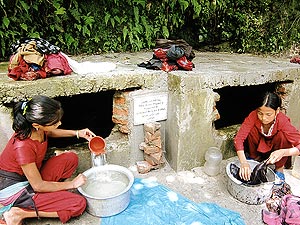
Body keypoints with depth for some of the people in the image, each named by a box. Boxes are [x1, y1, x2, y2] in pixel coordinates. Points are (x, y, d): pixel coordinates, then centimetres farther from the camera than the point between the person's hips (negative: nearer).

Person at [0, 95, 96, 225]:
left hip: (32, 177, 8)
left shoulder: (36, 129, -12)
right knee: (79, 204, -13)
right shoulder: (23, 147, -34)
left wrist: (77, 133, 6)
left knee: (71, 158, 2)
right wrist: (71, 184, -12)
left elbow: (50, 133, 17)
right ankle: (19, 213, -8)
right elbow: (38, 186, -23)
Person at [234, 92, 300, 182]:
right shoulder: (254, 115, -29)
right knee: (252, 130, -28)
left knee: (282, 135, -32)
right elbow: (239, 138, -35)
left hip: (276, 148, -1)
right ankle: (254, 157, -1)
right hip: (259, 145, 1)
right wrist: (243, 162, -48)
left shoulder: (283, 122, -33)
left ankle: (279, 168, -9)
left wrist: (283, 152, -56)